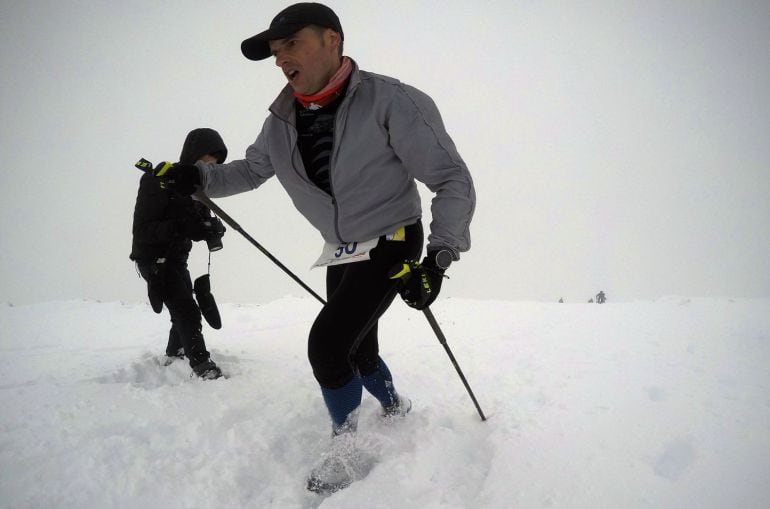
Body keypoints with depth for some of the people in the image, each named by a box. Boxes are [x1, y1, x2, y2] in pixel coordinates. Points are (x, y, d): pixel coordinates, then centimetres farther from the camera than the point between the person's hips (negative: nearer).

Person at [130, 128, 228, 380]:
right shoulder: (157, 181, -21)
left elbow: (200, 224, 5)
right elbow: (141, 229, -25)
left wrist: (211, 227, -20)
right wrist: (180, 227, -40)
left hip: (177, 258, 8)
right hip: (153, 258, -8)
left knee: (184, 312, 20)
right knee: (188, 311, -17)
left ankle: (175, 355, 41)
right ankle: (203, 367, -14)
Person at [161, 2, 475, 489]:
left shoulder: (390, 102, -23)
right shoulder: (283, 120, -5)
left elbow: (453, 180, -20)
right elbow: (252, 169, 12)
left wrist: (439, 257, -29)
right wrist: (198, 176, -7)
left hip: (392, 244, -6)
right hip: (341, 252, 6)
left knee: (327, 342, -18)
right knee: (358, 349, 16)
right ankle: (396, 409, 45)